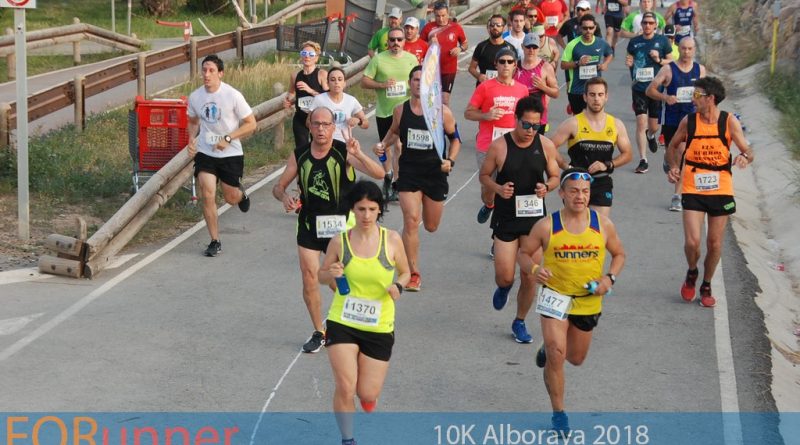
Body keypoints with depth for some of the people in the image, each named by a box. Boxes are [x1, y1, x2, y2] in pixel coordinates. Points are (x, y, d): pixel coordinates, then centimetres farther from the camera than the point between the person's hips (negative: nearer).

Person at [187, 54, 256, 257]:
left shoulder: (233, 96, -14)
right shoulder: (195, 96, -3)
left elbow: (251, 124, -9)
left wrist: (228, 138, -19)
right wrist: (192, 139, -6)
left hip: (230, 153, -2)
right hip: (204, 152, 2)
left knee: (231, 198, 9)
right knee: (207, 195, -11)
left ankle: (241, 193, 48)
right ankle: (215, 241, 2)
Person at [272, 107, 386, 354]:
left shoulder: (344, 152, -11)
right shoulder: (299, 155, -1)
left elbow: (379, 174, -21)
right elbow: (279, 186, 8)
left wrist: (359, 155, -38)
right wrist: (285, 197, -16)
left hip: (340, 225, -2)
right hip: (309, 225, 2)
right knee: (309, 278, -3)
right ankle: (319, 332, 14)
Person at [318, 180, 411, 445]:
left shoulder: (392, 240, -7)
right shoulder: (340, 241, -6)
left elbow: (405, 272, 8)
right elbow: (322, 275, 8)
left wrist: (398, 286, -15)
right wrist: (332, 274, -16)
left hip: (379, 327, 0)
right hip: (342, 323, 0)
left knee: (368, 394, 3)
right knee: (345, 388, -11)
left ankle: (368, 397, 41)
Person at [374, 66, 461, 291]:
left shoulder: (442, 111, -8)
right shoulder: (400, 110, -2)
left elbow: (455, 139, 4)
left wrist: (450, 160, -12)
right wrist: (383, 144, -1)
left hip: (435, 171, 0)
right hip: (408, 170, 0)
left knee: (431, 226, 14)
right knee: (411, 221, -14)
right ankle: (413, 274, -3)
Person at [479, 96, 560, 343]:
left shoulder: (546, 146, -3)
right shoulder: (499, 146, -9)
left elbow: (554, 177, 8)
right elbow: (484, 175, 3)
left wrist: (547, 187, -15)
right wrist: (498, 189, -17)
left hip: (534, 216, 2)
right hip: (505, 218, -1)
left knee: (529, 276, 2)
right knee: (505, 276, -2)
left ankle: (520, 323, 23)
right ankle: (503, 288, 37)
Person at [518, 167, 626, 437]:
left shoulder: (603, 225, -6)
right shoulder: (547, 226, -11)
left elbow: (619, 254, 8)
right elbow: (524, 253, 0)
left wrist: (610, 278, -10)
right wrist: (534, 269, -22)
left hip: (588, 301, 3)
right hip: (555, 296, -3)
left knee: (576, 359, 18)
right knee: (556, 355, -15)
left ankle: (549, 347, 53)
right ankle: (558, 413, 1)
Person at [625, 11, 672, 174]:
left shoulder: (662, 41, 0)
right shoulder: (634, 42, 4)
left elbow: (672, 61, 5)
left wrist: (659, 60, -13)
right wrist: (628, 63, -6)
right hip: (639, 88, 0)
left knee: (654, 126, 8)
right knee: (641, 123, -9)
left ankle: (651, 136, 47)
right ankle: (643, 160, -5)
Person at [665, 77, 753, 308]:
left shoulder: (729, 122, -7)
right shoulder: (688, 121, -3)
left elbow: (749, 152, -6)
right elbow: (673, 146, 14)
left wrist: (745, 157, -30)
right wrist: (675, 167, -4)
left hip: (721, 190, 0)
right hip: (693, 191, 0)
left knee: (715, 244, 8)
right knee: (692, 242, -12)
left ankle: (706, 286, 30)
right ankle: (692, 273, 20)